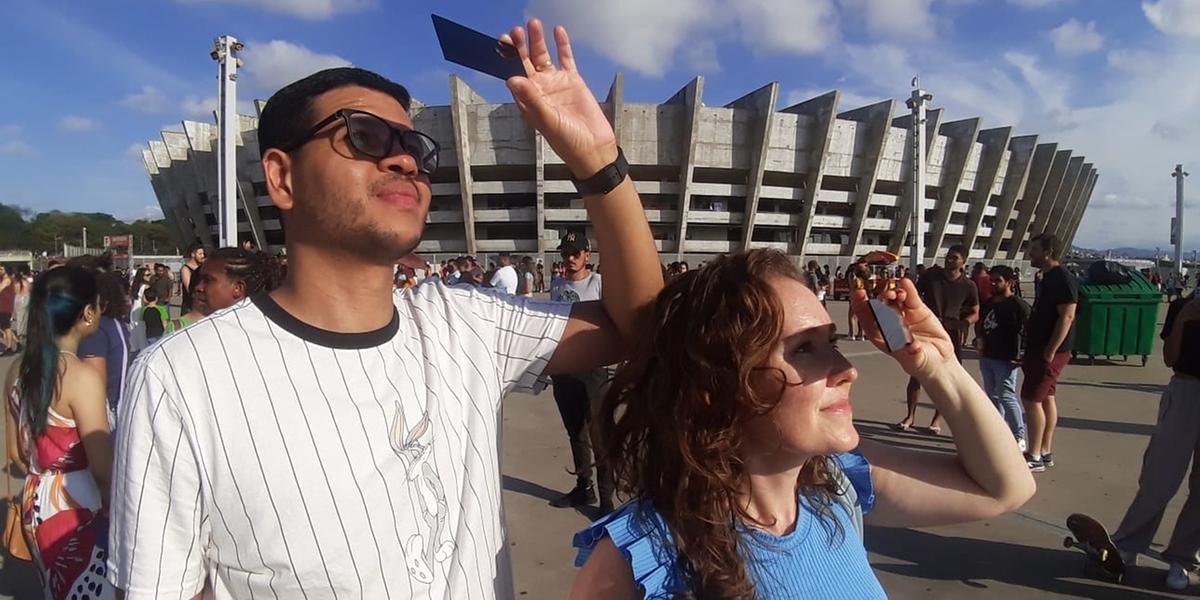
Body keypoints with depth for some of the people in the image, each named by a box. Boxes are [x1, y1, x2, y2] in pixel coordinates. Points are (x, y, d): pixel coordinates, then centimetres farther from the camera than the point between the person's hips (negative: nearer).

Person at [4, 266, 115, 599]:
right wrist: (116, 511, -5)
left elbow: (18, 450, 12)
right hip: (78, 512, -8)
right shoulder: (83, 377, -22)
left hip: (36, 505, 8)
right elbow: (102, 469, -21)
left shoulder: (18, 371, 1)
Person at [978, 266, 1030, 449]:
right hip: (987, 357, 8)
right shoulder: (988, 304, 13)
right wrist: (981, 342, 11)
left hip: (1006, 359, -8)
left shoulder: (1018, 306, -10)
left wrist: (1025, 357, -16)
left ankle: (1020, 438, 0)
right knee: (993, 396, 13)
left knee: (1006, 396, -9)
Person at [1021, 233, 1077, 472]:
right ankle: (1045, 452, 21)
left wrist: (1050, 351, -23)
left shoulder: (1062, 279, -16)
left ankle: (1034, 457, -2)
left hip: (1049, 351, -10)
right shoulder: (1048, 278, 14)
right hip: (1040, 348, 10)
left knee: (1031, 399, -8)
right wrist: (1031, 351, 18)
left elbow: (1067, 317, -22)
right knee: (1046, 398, 13)